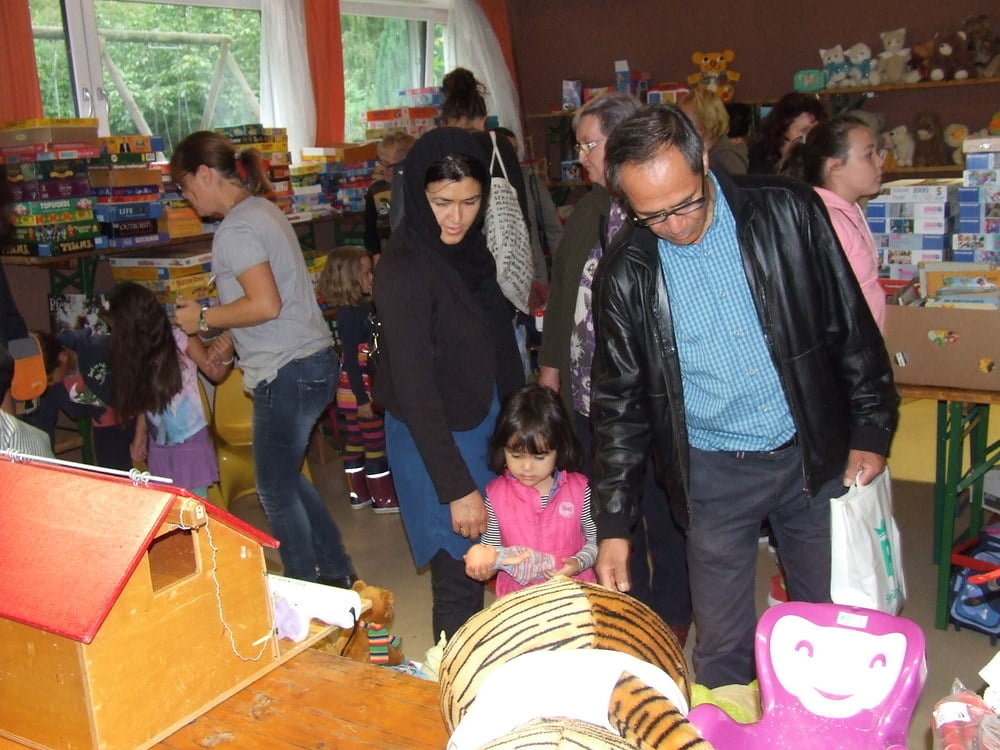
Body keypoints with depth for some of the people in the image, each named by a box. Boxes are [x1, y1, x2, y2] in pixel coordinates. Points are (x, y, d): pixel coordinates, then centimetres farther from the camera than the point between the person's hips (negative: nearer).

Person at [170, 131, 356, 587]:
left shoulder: (236, 229, -16)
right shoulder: (261, 209, 14)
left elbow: (266, 305, -24)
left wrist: (203, 319, -10)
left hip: (288, 373, -10)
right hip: (311, 361, 10)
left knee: (276, 492, 5)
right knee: (286, 477, 22)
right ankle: (336, 572, 32)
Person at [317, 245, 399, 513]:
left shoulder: (359, 306, 7)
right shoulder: (351, 314, -21)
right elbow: (351, 360, -23)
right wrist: (362, 399, -22)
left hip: (355, 390, 9)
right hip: (359, 390, -9)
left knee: (355, 440, 16)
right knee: (376, 441, 1)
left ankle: (358, 494, 27)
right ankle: (384, 498, 11)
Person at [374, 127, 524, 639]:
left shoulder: (469, 246, 4)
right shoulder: (403, 268, -19)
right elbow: (414, 389, -21)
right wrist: (457, 487, -21)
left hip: (487, 427, 7)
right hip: (435, 439, -7)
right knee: (459, 577, 0)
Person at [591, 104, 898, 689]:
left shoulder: (788, 213, -9)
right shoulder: (627, 273, -7)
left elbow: (852, 325, 1)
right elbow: (619, 403, -1)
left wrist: (872, 430, 1)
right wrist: (614, 525, -1)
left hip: (813, 456, 1)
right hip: (714, 473, 0)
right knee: (722, 646, 8)